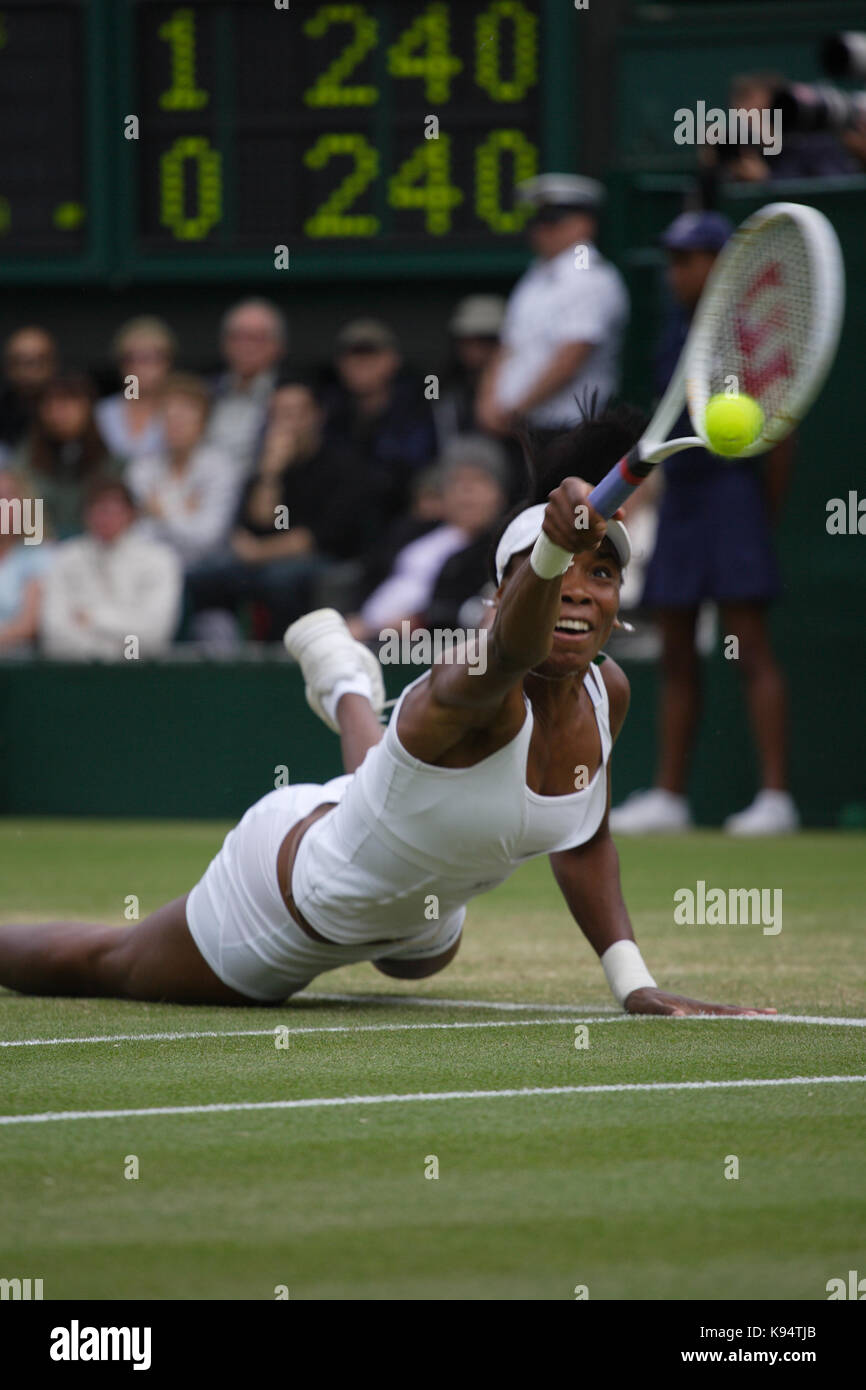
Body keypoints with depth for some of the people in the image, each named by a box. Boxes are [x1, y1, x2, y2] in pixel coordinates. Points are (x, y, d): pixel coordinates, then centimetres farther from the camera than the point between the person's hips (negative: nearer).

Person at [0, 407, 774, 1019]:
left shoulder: (607, 695, -18)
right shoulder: (470, 695, -41)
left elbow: (584, 842, -1)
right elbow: (510, 653, -67)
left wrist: (635, 985, -7)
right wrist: (551, 550, -87)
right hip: (289, 903, -8)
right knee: (106, 967, 16)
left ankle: (349, 694, 60)